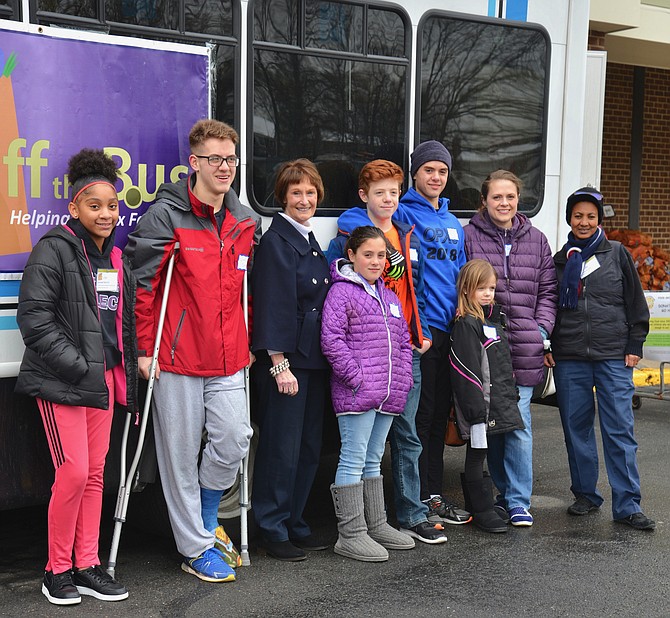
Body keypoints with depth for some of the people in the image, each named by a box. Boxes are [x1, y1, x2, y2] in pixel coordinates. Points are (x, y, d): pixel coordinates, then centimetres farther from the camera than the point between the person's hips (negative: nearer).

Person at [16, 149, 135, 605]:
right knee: (74, 472, -10)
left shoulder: (115, 257, 15)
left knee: (95, 472, 8)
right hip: (62, 381, -7)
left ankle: (87, 567, 18)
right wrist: (77, 366, -16)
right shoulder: (54, 250, -7)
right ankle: (57, 570, 7)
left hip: (104, 378, 7)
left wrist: (125, 369, 12)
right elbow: (34, 318, -13)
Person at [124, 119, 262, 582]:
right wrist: (143, 348, -9)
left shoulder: (247, 222, 11)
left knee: (235, 440, 2)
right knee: (181, 452, 4)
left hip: (228, 359, 5)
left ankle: (207, 517, 29)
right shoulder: (166, 216, -8)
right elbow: (140, 282, -8)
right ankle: (196, 548, 17)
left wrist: (247, 343, 18)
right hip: (177, 356, -5)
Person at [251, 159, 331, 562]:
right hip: (286, 360, -9)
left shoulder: (311, 241, 17)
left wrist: (327, 357, 17)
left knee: (310, 446, 12)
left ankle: (295, 523, 23)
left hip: (315, 360, 9)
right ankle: (273, 530, 8)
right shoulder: (276, 242, -10)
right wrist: (279, 365, -19)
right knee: (282, 446, -3)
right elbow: (274, 306, -15)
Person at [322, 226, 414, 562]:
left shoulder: (389, 297, 19)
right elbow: (331, 339, -13)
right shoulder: (341, 291, -5)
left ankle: (376, 525, 25)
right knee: (353, 461, -5)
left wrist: (403, 380, 10)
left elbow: (403, 341, 23)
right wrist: (355, 377, -17)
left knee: (373, 460, 16)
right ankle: (350, 534, 0)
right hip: (356, 394, -8)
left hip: (388, 395, 8)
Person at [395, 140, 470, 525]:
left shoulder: (453, 223, 20)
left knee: (440, 414, 13)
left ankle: (434, 495, 22)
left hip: (449, 329, 7)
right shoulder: (404, 214, -4)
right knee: (420, 414, -5)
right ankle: (416, 502, 3)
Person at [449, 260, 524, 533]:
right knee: (477, 455, 0)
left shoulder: (495, 318, 16)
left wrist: (512, 393, 22)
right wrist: (475, 407, -21)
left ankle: (477, 506, 24)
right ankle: (481, 511, 7)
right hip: (480, 404, -8)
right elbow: (465, 369, -18)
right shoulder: (466, 324, -13)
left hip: (499, 402, 8)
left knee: (478, 456, 15)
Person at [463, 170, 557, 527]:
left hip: (523, 348, 1)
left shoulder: (536, 240, 11)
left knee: (519, 423, -4)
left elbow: (547, 290, 14)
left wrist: (542, 329, 2)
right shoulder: (469, 237, 1)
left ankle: (518, 502, 6)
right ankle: (505, 492, 23)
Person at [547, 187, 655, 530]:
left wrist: (634, 346, 0)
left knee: (620, 429, -5)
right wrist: (546, 347, 8)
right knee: (576, 427, 7)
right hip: (569, 358, 3)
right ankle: (585, 494, 20)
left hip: (614, 358, -2)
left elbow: (636, 303, 6)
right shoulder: (559, 261, 12)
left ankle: (627, 505, -1)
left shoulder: (617, 254, 6)